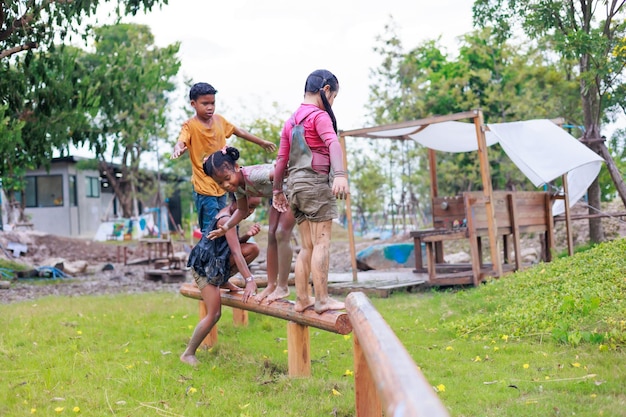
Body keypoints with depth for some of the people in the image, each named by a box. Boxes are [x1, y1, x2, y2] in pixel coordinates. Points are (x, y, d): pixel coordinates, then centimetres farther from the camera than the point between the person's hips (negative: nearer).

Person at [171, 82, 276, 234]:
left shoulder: (219, 120, 9)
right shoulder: (190, 125, -8)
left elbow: (239, 131, 24)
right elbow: (181, 142, -26)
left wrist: (261, 142, 35)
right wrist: (178, 149, -50)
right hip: (204, 188, -6)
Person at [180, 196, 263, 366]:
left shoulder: (230, 214, 5)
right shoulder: (226, 219, -24)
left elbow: (235, 244, 8)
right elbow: (236, 252, -29)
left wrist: (247, 235, -12)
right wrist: (249, 280, -33)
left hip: (218, 261, 9)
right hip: (204, 266, -9)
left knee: (253, 249, -10)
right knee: (214, 314, -13)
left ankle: (224, 281, 7)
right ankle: (188, 354, 0)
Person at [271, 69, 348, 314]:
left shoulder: (291, 121, 18)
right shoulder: (319, 116, -6)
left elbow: (281, 159, 20)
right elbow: (332, 143, -24)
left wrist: (277, 190, 26)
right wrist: (340, 174, -38)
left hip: (295, 185, 8)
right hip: (316, 183, -8)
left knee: (307, 247, 11)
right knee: (321, 243, -8)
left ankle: (302, 299, 11)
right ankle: (322, 299, -10)